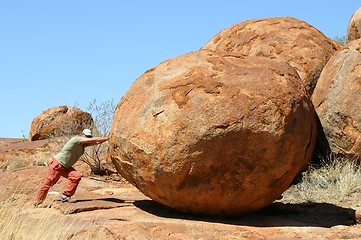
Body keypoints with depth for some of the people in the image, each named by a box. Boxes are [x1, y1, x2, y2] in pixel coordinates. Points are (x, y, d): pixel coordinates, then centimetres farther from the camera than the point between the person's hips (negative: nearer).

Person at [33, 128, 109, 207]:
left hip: (65, 167, 8)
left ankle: (65, 196, -1)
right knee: (48, 183, 0)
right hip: (57, 164, -8)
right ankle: (37, 202, 13)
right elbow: (93, 140, -28)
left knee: (76, 177, -11)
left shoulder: (84, 143, 4)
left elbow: (96, 142, 1)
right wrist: (107, 138, -24)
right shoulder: (76, 139, -22)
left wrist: (105, 139, -12)